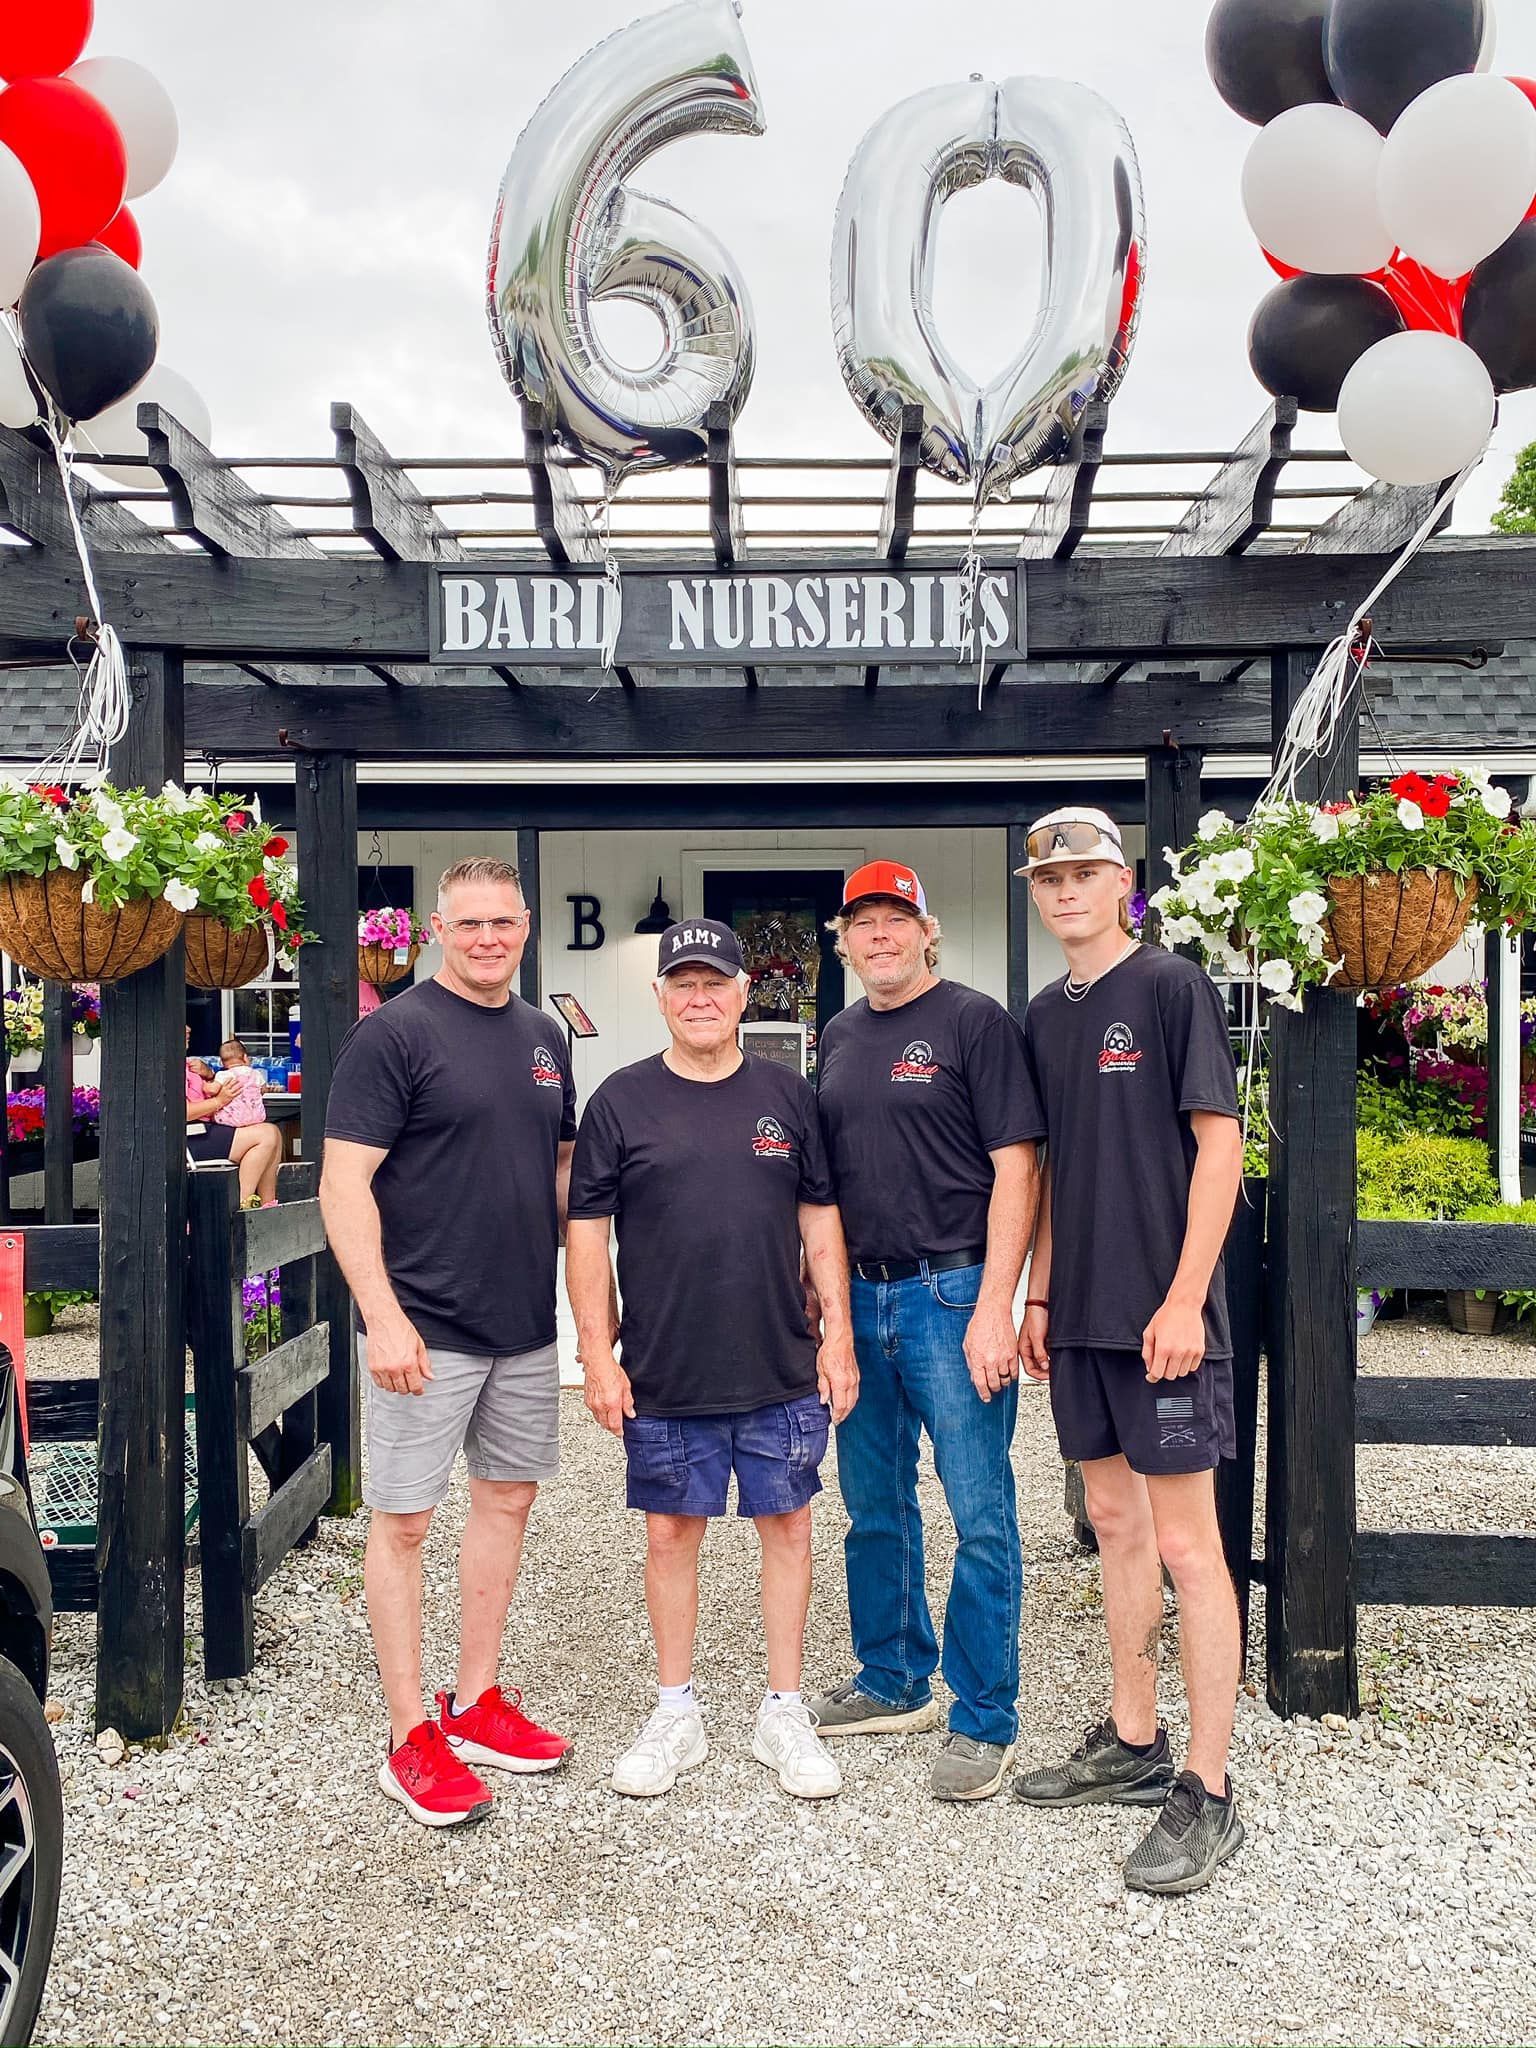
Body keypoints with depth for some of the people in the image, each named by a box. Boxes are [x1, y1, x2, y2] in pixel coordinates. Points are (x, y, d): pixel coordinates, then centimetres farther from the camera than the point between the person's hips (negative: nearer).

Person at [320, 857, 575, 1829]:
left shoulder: (544, 1036, 10)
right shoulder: (395, 1033, -10)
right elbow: (344, 1184, -14)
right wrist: (382, 1315, -22)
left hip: (527, 1324, 7)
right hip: (427, 1328, -7)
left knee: (508, 1498, 14)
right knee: (404, 1522, 1)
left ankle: (477, 1701, 28)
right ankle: (412, 1738, 12)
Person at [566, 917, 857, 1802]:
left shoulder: (788, 1095, 4)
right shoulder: (623, 1100, -1)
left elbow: (821, 1218, 7)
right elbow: (588, 1231, 0)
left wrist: (839, 1332, 2)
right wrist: (598, 1352, -5)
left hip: (783, 1372, 1)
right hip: (663, 1375, -1)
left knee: (788, 1527, 8)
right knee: (672, 1532, 9)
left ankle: (785, 1713, 24)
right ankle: (677, 1714, 26)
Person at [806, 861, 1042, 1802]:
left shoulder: (976, 1021, -6)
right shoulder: (841, 1036, 13)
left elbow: (1015, 1169, -11)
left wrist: (994, 1308, -18)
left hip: (950, 1294, -6)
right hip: (859, 1299, 7)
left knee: (981, 1516, -1)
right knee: (876, 1506, 16)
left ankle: (984, 1720, 11)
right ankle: (893, 1683, 32)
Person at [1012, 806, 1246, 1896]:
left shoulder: (1172, 985, -7)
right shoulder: (1046, 1014, 13)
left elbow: (1220, 1142, -12)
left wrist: (1183, 1299, -17)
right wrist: (1040, 1296, 14)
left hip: (1162, 1314, -7)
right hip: (1082, 1315, 7)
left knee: (1187, 1544, -2)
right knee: (1115, 1521, 16)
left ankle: (1208, 1793, 7)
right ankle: (1132, 1744, 29)